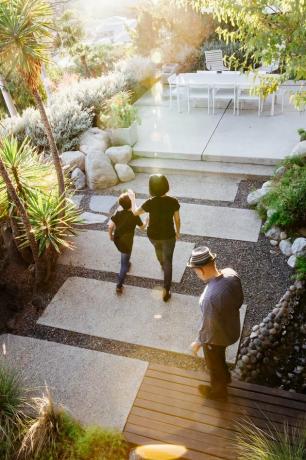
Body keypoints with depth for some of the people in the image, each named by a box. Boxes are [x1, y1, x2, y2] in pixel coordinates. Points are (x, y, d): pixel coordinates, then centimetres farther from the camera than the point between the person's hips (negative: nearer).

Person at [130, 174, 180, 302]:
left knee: (158, 247, 36)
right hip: (168, 235, -1)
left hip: (153, 235, 1)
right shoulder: (173, 201, -20)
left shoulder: (150, 203, -23)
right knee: (168, 262, 14)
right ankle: (166, 291, 15)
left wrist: (132, 199, 10)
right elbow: (177, 220, -8)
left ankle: (162, 265, 66)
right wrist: (178, 232, 11)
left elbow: (135, 213, -7)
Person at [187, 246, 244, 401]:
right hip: (232, 328, 7)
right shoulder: (231, 273, -21)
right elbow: (240, 299, -2)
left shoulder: (210, 297, -43)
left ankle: (218, 390, 55)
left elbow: (208, 327, -27)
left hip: (217, 337, -7)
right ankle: (225, 376, 65)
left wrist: (198, 342, -8)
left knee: (214, 364, 26)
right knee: (219, 357, 37)